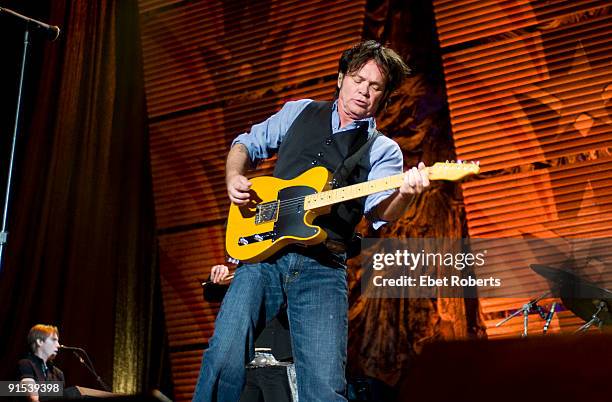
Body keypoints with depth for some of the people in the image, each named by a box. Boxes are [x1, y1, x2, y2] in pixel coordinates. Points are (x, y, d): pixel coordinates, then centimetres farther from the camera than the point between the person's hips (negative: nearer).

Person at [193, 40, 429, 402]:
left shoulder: (383, 150, 11)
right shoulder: (300, 112, 18)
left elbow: (379, 210, -6)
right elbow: (246, 144, 26)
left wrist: (405, 194, -29)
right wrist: (234, 177, 5)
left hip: (323, 268, -1)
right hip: (263, 252, 1)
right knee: (225, 359, -17)